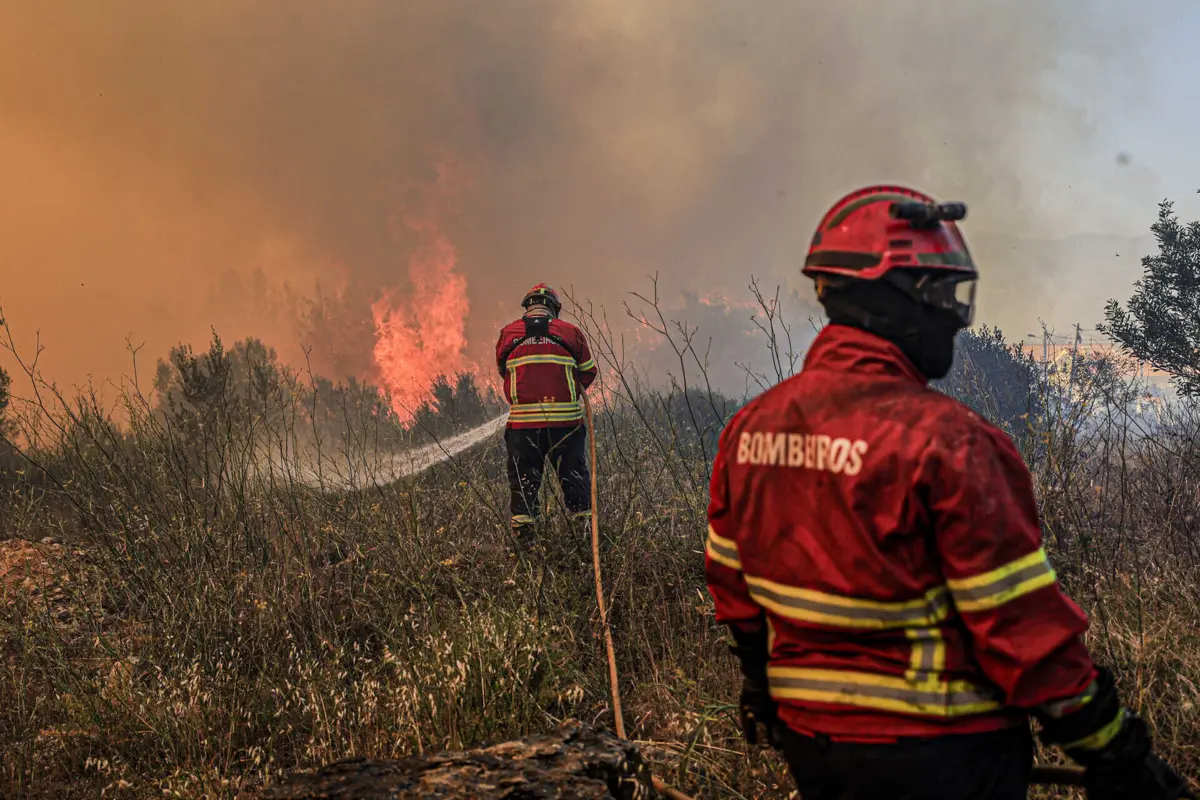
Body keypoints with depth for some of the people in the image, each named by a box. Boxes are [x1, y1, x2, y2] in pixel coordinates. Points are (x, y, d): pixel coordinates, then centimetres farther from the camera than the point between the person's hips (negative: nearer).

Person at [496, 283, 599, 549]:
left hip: (522, 420, 1)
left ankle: (523, 534, 6)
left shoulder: (507, 334, 5)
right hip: (565, 418, 0)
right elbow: (588, 372, 10)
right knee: (574, 475, 11)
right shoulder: (570, 332, 3)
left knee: (523, 478, 8)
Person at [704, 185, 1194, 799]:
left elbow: (730, 582, 11)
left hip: (808, 746, 7)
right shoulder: (945, 439, -21)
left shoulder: (749, 427, 0)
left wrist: (762, 683, 27)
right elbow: (1022, 622, -18)